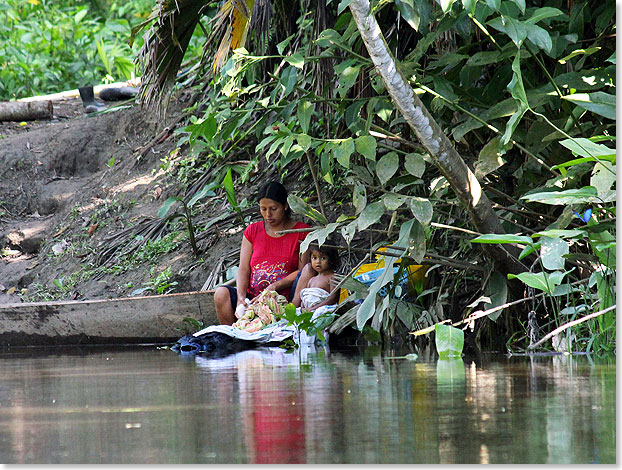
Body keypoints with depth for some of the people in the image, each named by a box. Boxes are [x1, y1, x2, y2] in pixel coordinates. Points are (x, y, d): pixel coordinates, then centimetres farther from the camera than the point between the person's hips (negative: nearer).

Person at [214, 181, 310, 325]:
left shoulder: (301, 232, 4)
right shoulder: (252, 231, 15)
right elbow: (243, 268, 7)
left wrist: (273, 287, -18)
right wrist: (241, 297, -14)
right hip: (252, 296, 4)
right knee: (221, 293, -24)